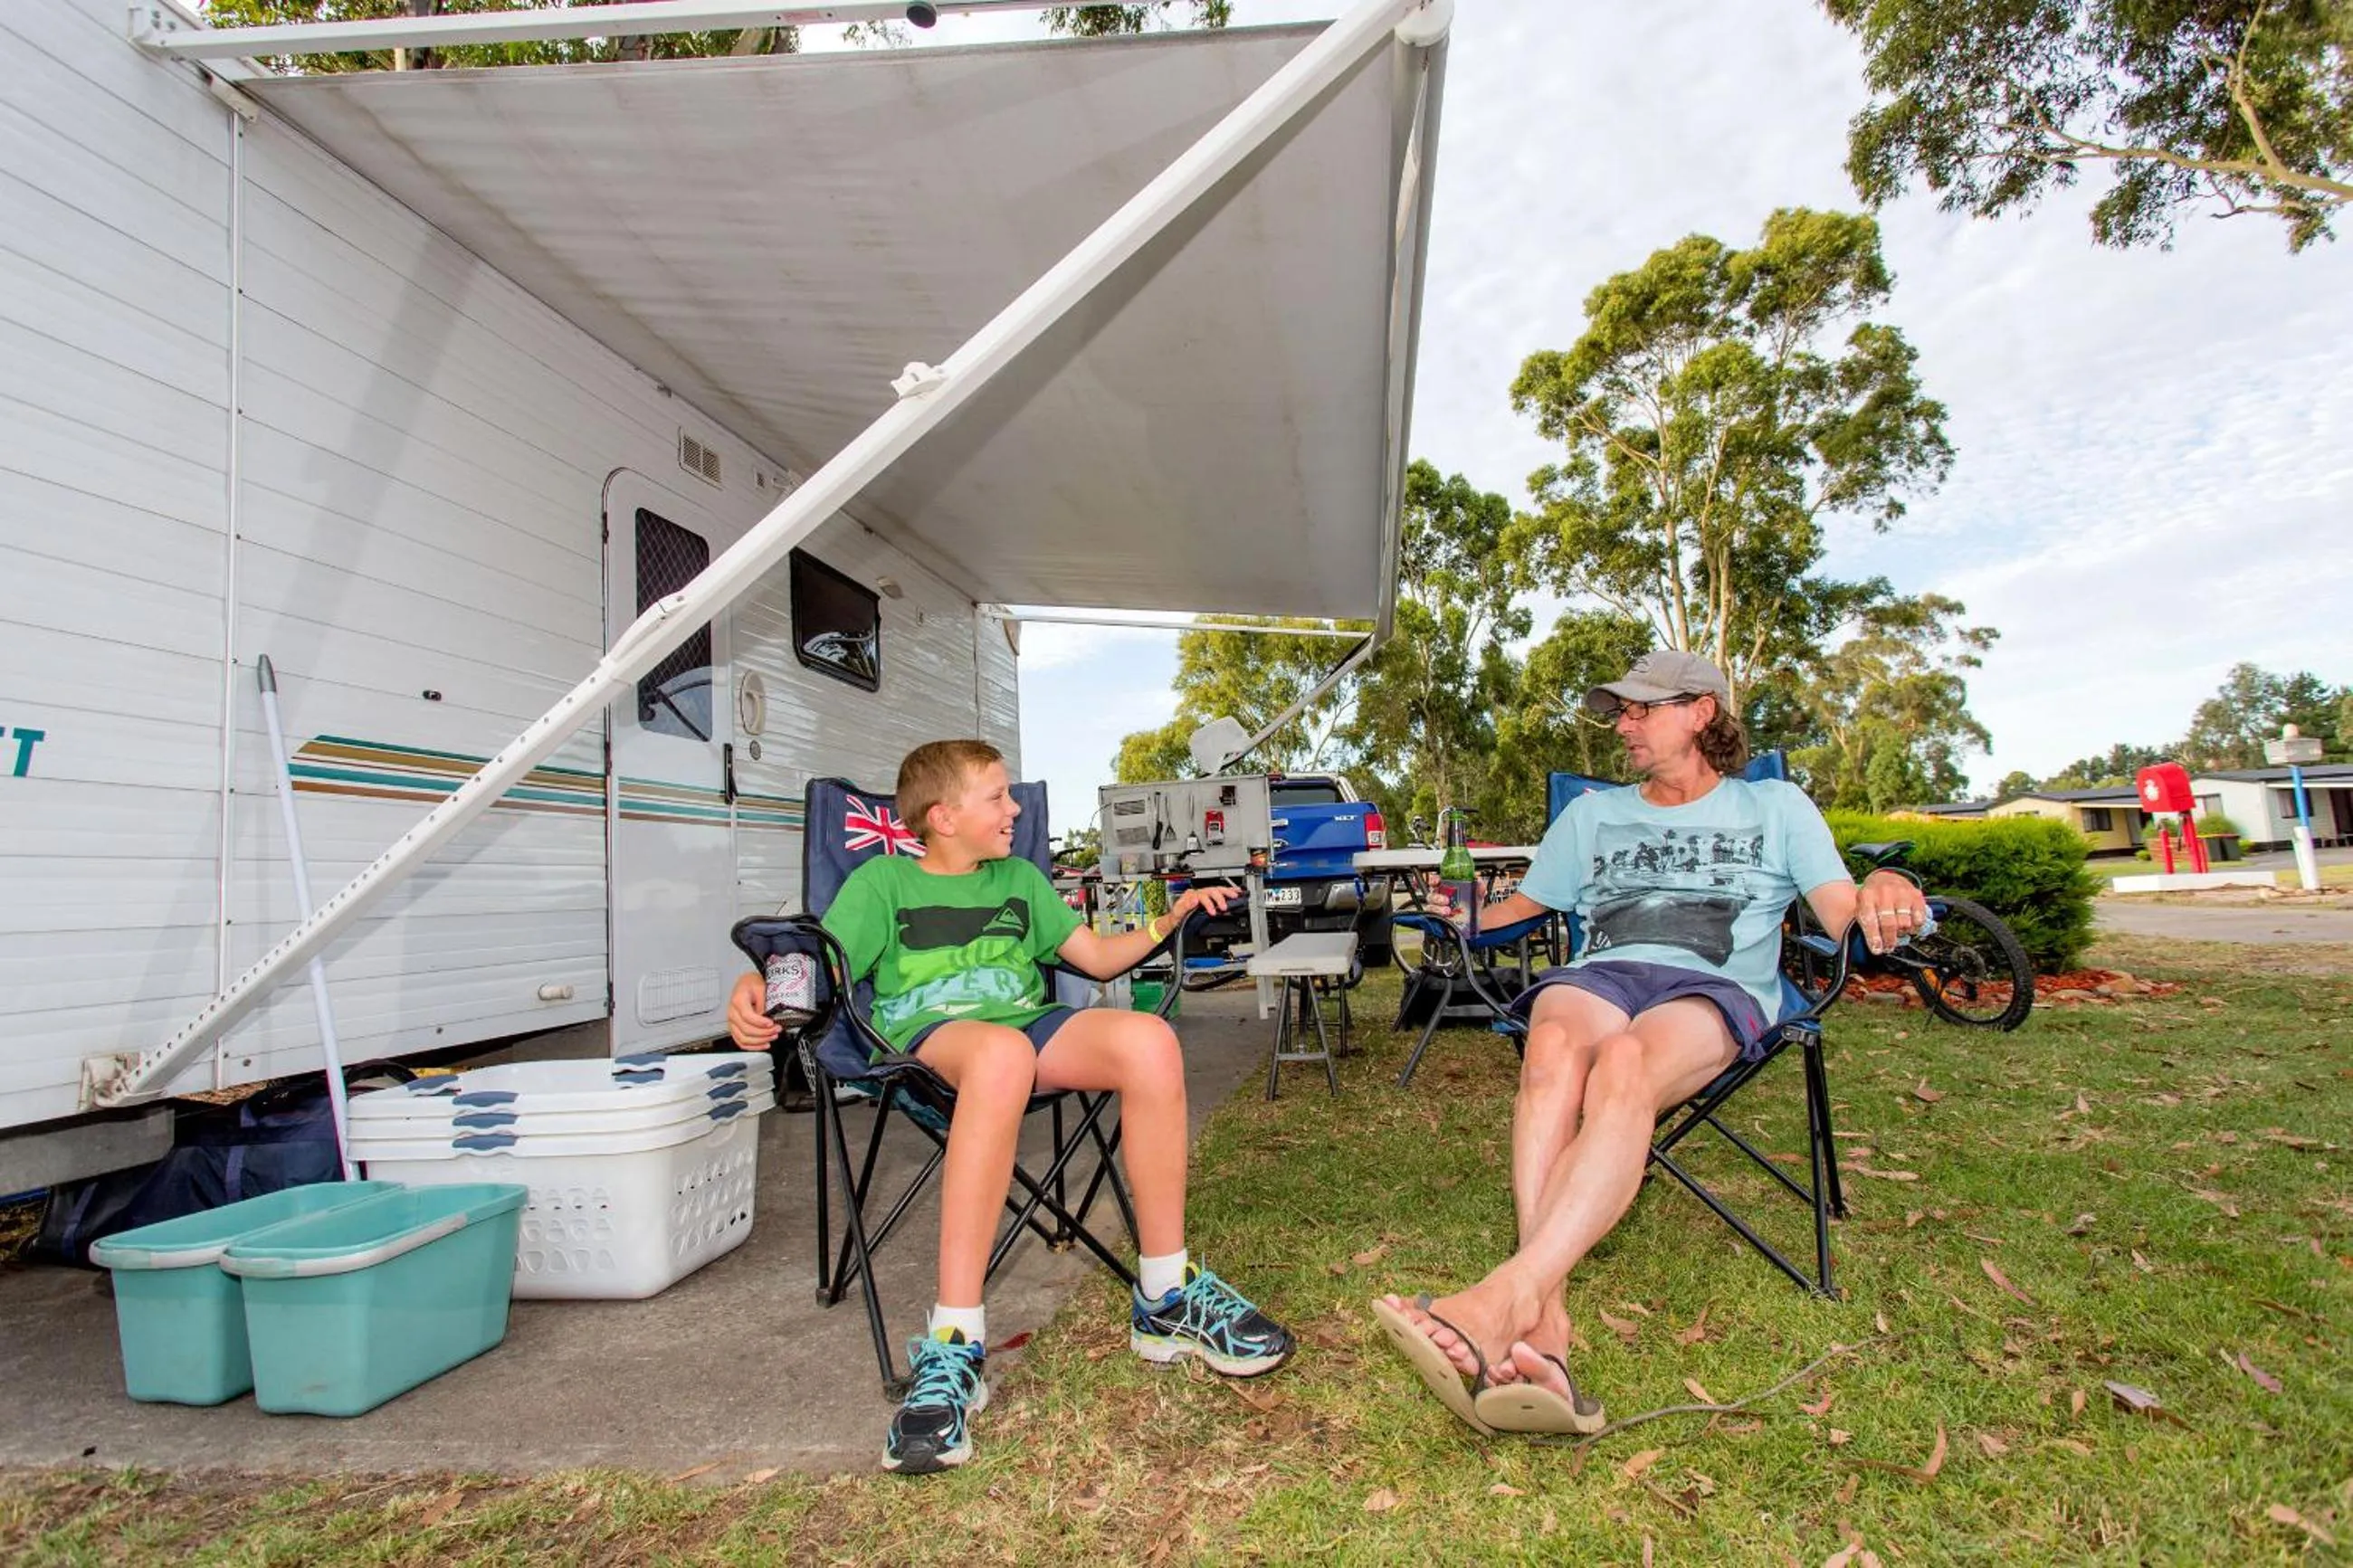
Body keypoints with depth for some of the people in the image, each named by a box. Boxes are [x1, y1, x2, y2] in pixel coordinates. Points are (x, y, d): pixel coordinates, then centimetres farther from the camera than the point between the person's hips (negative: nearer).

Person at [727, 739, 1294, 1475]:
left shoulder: (1020, 879, 27)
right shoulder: (882, 881, 14)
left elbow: (1099, 956, 26)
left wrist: (1171, 918, 12)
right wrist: (756, 987, -20)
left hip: (1033, 1028, 4)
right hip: (927, 1036, -4)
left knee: (1148, 1040, -28)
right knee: (1002, 1053, -42)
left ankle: (1166, 1296, -15)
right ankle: (954, 1342, -38)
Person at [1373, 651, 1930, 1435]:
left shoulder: (1775, 806, 25)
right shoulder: (1592, 813, 32)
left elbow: (1844, 919, 11)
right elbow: (1515, 909, 29)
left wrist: (1884, 889, -12)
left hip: (1715, 989, -2)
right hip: (1600, 974, 2)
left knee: (1625, 1063, -39)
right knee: (1553, 1049, -37)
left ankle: (1506, 1297, -53)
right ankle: (1543, 1324, -50)